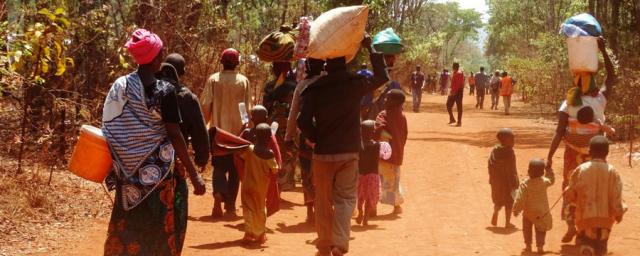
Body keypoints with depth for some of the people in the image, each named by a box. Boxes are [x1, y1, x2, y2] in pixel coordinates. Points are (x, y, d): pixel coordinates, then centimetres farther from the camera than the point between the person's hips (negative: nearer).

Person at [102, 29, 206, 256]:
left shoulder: (119, 85, 0)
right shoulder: (164, 91, -13)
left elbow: (110, 128, 4)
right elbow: (175, 136, -13)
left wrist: (117, 165, 16)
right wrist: (194, 175, -9)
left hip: (127, 171, 4)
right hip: (155, 172, -4)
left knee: (126, 226, 13)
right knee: (156, 229, 6)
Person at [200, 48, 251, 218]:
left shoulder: (213, 80, -3)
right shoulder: (244, 81, -2)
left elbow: (205, 106, -4)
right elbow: (248, 108, 0)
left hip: (218, 130, 0)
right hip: (238, 131, 0)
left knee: (219, 167, 10)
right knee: (234, 169, 9)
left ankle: (218, 194, -16)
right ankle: (230, 206, 10)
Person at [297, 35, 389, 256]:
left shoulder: (314, 88, -6)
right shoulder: (356, 83, -5)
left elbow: (303, 121, -11)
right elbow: (382, 76, 12)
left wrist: (316, 139, 6)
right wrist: (370, 48, 14)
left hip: (323, 152, 0)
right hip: (349, 151, 0)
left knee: (323, 201, 12)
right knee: (345, 199, 4)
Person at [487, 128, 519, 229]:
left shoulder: (494, 151, 0)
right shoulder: (509, 153, -21)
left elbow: (490, 166, 6)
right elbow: (511, 170, -21)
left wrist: (492, 179, 15)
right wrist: (514, 183, -15)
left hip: (496, 181, 6)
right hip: (507, 182, -6)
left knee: (499, 200, 24)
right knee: (509, 202, 8)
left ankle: (495, 216, 12)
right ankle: (507, 222, 14)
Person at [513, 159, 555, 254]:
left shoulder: (524, 184, -21)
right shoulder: (544, 182, -13)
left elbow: (519, 199, -20)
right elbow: (551, 180, 12)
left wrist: (516, 210, -10)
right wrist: (549, 170, 18)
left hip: (528, 212, -1)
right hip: (541, 212, 1)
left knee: (527, 229, 19)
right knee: (540, 230, 12)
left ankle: (528, 245, 21)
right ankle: (540, 246, 4)